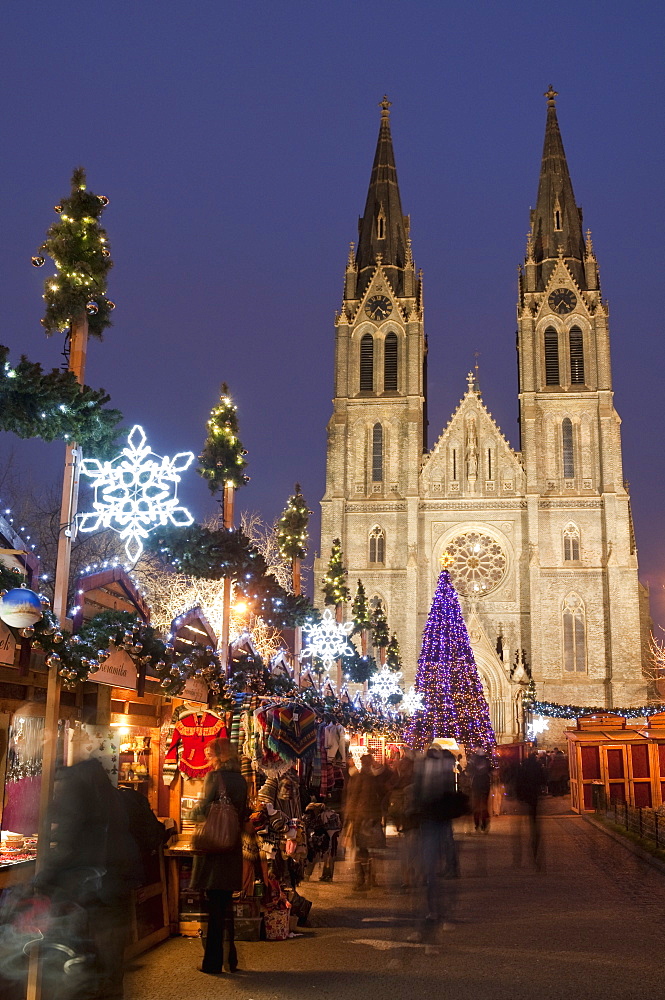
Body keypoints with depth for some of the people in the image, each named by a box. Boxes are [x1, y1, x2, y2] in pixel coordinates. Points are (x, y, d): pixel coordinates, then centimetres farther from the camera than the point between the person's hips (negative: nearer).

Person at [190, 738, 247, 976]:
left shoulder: (214, 776, -12)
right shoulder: (240, 779, 7)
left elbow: (202, 809, -14)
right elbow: (243, 813, 12)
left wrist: (193, 811, 5)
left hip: (213, 843, -6)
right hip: (233, 846, 6)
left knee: (214, 904, -1)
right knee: (226, 903, 16)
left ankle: (213, 962, 4)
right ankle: (229, 958, 22)